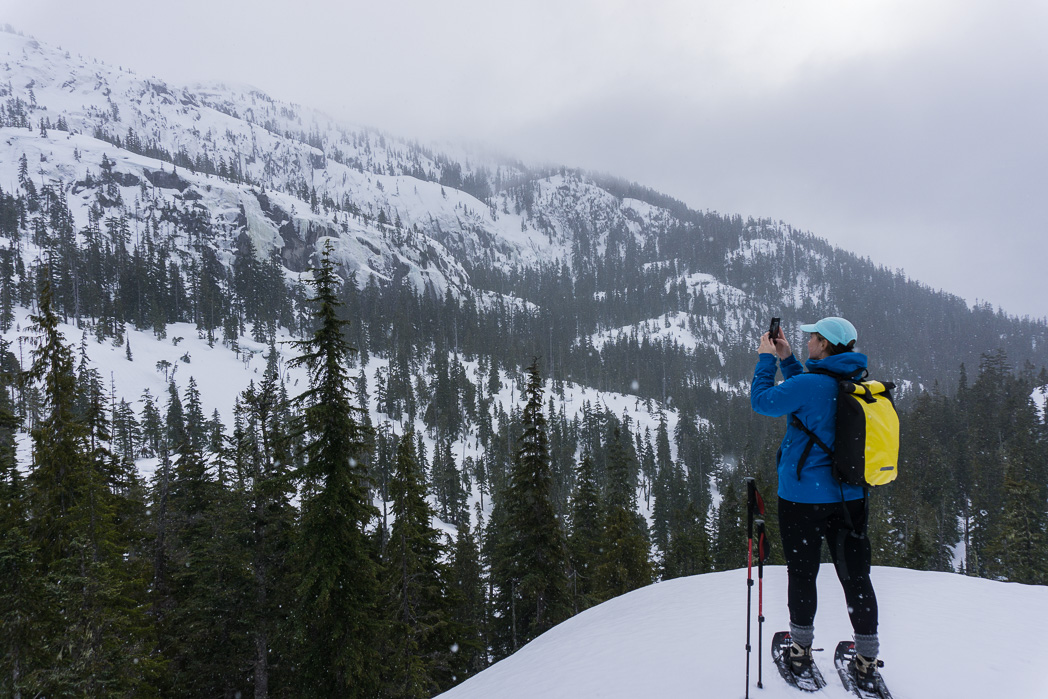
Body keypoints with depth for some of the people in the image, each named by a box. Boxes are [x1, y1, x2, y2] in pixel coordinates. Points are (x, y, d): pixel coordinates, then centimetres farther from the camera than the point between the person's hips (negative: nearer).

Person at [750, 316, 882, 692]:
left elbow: (762, 400, -7)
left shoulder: (810, 384, -19)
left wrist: (766, 358, 4)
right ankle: (867, 661, 16)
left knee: (802, 573, 10)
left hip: (803, 496, -6)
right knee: (856, 576, 10)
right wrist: (786, 359, 17)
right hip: (850, 497, 6)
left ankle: (801, 652, 22)